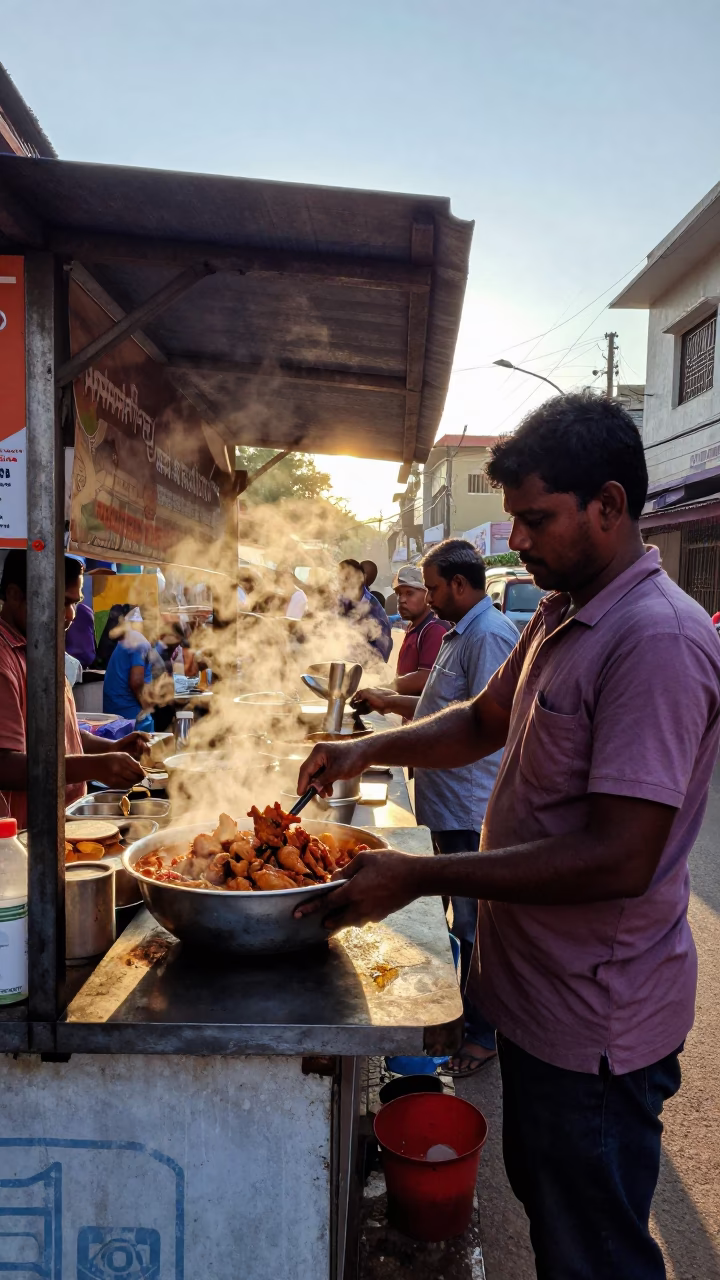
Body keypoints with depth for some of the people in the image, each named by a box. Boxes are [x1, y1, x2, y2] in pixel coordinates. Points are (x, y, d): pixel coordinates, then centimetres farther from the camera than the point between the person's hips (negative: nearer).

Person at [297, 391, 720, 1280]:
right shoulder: (561, 617, 6)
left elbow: (620, 859, -30)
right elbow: (486, 721, 17)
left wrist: (417, 878, -27)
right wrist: (370, 748, 1)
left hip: (596, 1025, -9)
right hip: (539, 991, 9)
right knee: (542, 1201, 28)